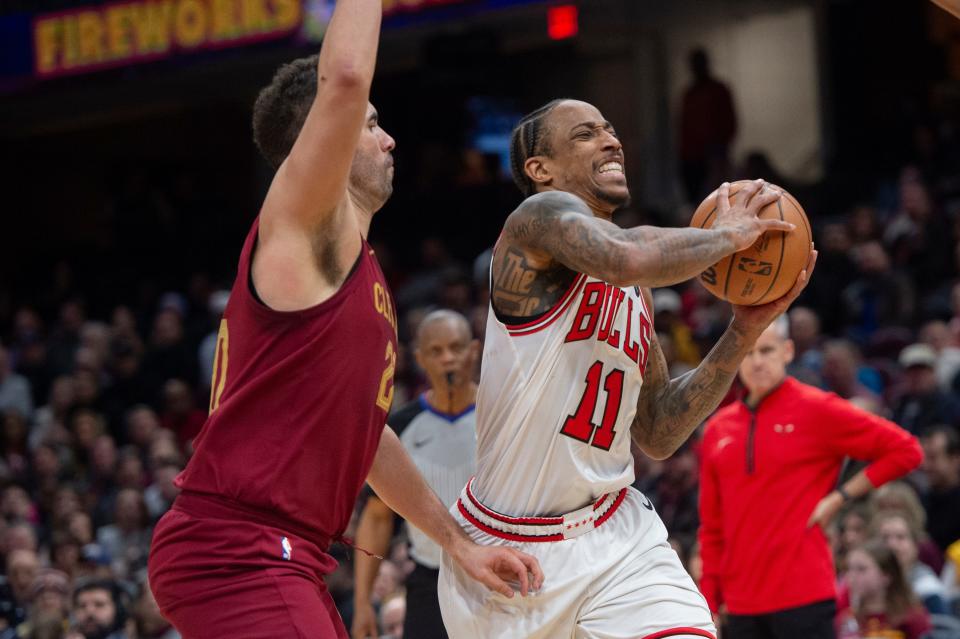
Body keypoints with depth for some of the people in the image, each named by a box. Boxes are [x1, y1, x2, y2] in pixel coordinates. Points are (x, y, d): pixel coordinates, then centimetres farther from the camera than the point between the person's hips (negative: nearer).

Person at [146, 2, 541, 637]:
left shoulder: (354, 268, 22)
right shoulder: (300, 225, -5)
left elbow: (363, 430, 30)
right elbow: (344, 80, -23)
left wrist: (458, 542, 29)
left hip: (280, 558, 10)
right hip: (236, 553, -10)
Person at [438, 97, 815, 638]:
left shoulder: (634, 291, 13)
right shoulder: (543, 214, -10)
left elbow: (658, 434, 15)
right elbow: (628, 258, -33)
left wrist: (744, 333, 7)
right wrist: (728, 236, -15)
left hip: (615, 538, 5)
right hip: (505, 549, -5)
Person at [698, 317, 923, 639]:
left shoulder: (818, 410, -2)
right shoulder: (719, 428, 13)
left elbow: (905, 450, -4)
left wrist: (840, 497, -6)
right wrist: (709, 599, 11)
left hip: (803, 597, -5)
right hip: (741, 600, 5)